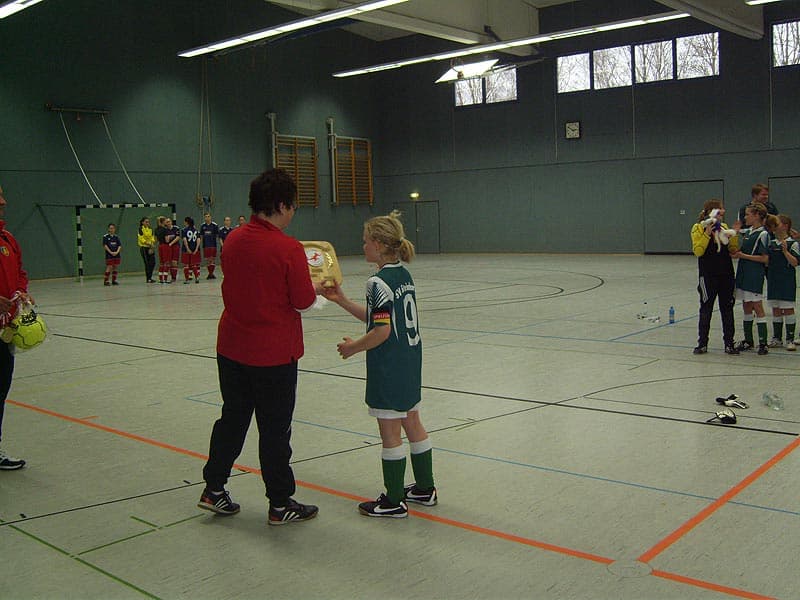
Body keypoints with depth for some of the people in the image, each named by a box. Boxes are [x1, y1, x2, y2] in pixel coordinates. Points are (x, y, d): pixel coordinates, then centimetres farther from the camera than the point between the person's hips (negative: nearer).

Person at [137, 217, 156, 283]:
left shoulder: (150, 229, 11)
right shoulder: (141, 229, -6)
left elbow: (152, 238, 7)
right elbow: (142, 239, -13)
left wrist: (152, 245, -9)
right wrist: (149, 244, -20)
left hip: (151, 248, 5)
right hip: (144, 248, -5)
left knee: (153, 262, 0)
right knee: (147, 263, -4)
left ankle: (150, 277, 13)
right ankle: (148, 279, 3)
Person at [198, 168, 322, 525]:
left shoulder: (233, 240, 1)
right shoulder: (288, 249, -18)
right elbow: (304, 301, -13)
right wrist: (317, 288, 9)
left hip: (232, 347, 6)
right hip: (274, 352, -6)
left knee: (232, 417, 19)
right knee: (275, 428, 6)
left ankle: (213, 489, 28)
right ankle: (280, 505, 18)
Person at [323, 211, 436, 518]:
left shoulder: (379, 282, -19)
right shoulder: (404, 275, 8)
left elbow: (381, 331, -23)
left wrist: (354, 346, -8)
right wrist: (342, 300, 11)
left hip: (388, 366, -9)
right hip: (410, 360, 9)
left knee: (390, 433, 2)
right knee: (412, 424, 19)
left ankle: (394, 501, 14)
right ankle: (425, 488, 31)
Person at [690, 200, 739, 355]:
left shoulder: (724, 227, 10)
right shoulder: (699, 228, -4)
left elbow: (733, 250, 9)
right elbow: (698, 251, -14)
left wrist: (734, 234, -5)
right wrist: (707, 234, -21)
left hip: (726, 274, 4)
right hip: (708, 275, -4)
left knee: (727, 309, 6)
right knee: (706, 309, 3)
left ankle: (729, 343, 14)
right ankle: (702, 343, 12)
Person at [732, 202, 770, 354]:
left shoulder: (763, 234, -10)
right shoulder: (746, 232, 13)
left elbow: (765, 258, -14)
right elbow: (738, 250, 22)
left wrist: (743, 256, -14)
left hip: (755, 276, -8)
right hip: (743, 274, 8)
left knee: (758, 307, -5)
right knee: (746, 308, 12)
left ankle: (763, 343, -1)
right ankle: (748, 341, 21)